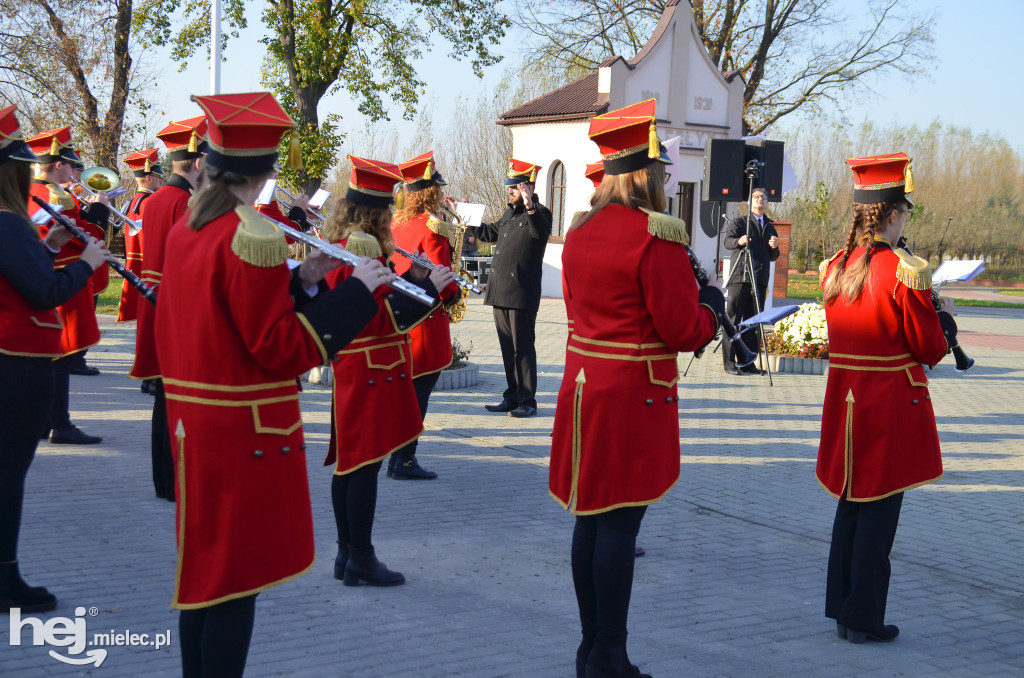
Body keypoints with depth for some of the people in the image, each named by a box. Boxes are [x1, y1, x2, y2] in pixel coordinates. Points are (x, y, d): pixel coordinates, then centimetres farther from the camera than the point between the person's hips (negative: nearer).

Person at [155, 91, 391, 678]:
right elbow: (280, 348, -19)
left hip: (195, 423, 9)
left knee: (204, 569, 18)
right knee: (237, 580, 0)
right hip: (248, 430, -9)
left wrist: (299, 281, 8)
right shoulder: (254, 237, -18)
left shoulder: (185, 230, 8)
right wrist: (356, 290, -15)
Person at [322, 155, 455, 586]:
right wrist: (429, 287, -14)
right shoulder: (364, 246, -17)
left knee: (348, 462, 13)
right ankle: (361, 560, 1)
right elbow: (387, 317, -20)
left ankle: (347, 554, 22)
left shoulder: (337, 243, 12)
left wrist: (410, 278, 12)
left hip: (349, 367, 10)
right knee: (366, 462, -5)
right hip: (373, 369, -10)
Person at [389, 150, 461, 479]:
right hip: (425, 321, -8)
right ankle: (404, 461, 3)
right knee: (419, 389, -1)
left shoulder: (396, 223, 9)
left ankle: (398, 457, 21)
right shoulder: (433, 229, -15)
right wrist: (454, 292, 0)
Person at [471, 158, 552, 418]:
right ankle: (512, 397, 21)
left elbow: (541, 231, -29)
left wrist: (530, 208, -45)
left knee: (523, 348, -3)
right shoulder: (510, 213, 19)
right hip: (501, 292, 9)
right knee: (507, 348, 13)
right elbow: (491, 232, 35)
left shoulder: (539, 213, -7)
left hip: (522, 294, -9)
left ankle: (527, 401, 3)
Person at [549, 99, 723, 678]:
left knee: (591, 517, 14)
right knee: (620, 523, -2)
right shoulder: (657, 236, -16)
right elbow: (685, 331, -14)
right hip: (635, 397, -8)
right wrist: (710, 304, 5)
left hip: (583, 387, 8)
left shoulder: (580, 233, 9)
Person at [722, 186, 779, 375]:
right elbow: (728, 240, -10)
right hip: (740, 277, -5)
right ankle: (729, 362, -5)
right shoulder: (740, 222, 7)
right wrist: (738, 241, -32)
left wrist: (774, 247, -1)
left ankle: (748, 361, 9)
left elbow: (773, 257, 22)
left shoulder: (770, 227, 22)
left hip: (760, 280, 5)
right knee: (733, 320, -7)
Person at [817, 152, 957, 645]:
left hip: (845, 401, 7)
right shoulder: (904, 272, -17)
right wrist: (944, 322, 9)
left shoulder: (835, 268, 3)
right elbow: (931, 350, -11)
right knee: (880, 511, 3)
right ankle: (863, 619, 10)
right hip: (892, 406, -6)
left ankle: (842, 607, 26)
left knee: (851, 504, 17)